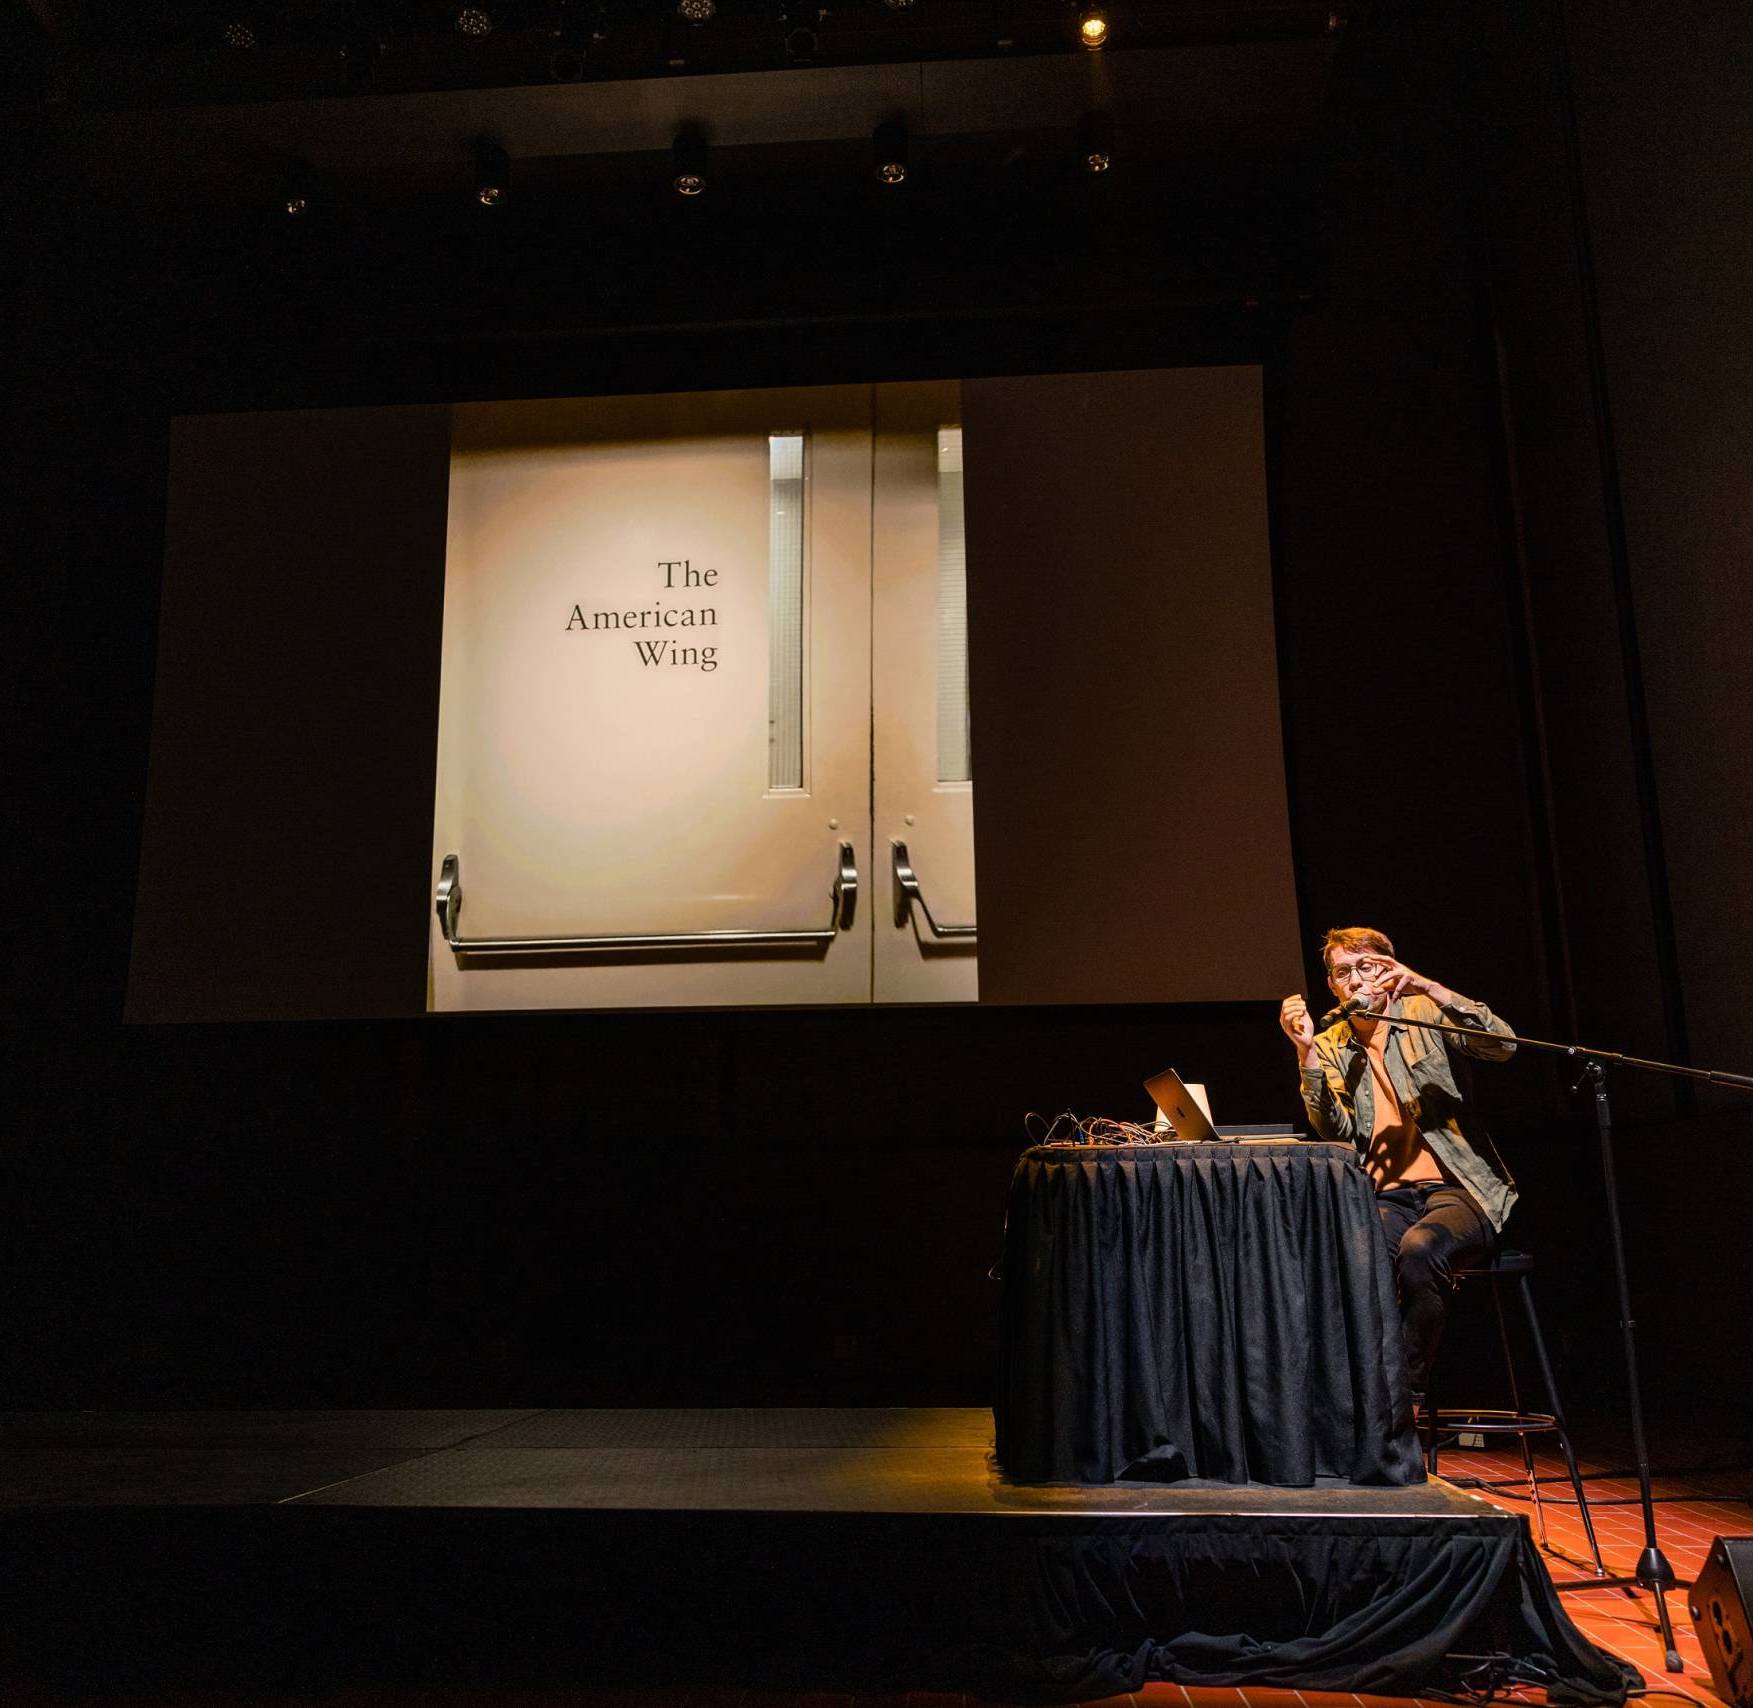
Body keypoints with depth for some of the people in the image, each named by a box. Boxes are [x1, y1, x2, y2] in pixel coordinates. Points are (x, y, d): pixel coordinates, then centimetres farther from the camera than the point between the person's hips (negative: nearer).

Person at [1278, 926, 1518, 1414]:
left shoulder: (1423, 1013, 7)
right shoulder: (1330, 1047, 13)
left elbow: (1504, 1045, -10)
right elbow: (1337, 1131, -2)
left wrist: (1429, 987, -17)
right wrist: (1306, 1050, -12)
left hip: (1458, 1187, -2)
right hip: (1387, 1196, 2)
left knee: (1419, 1249, -35)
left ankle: (1409, 1393, -16)